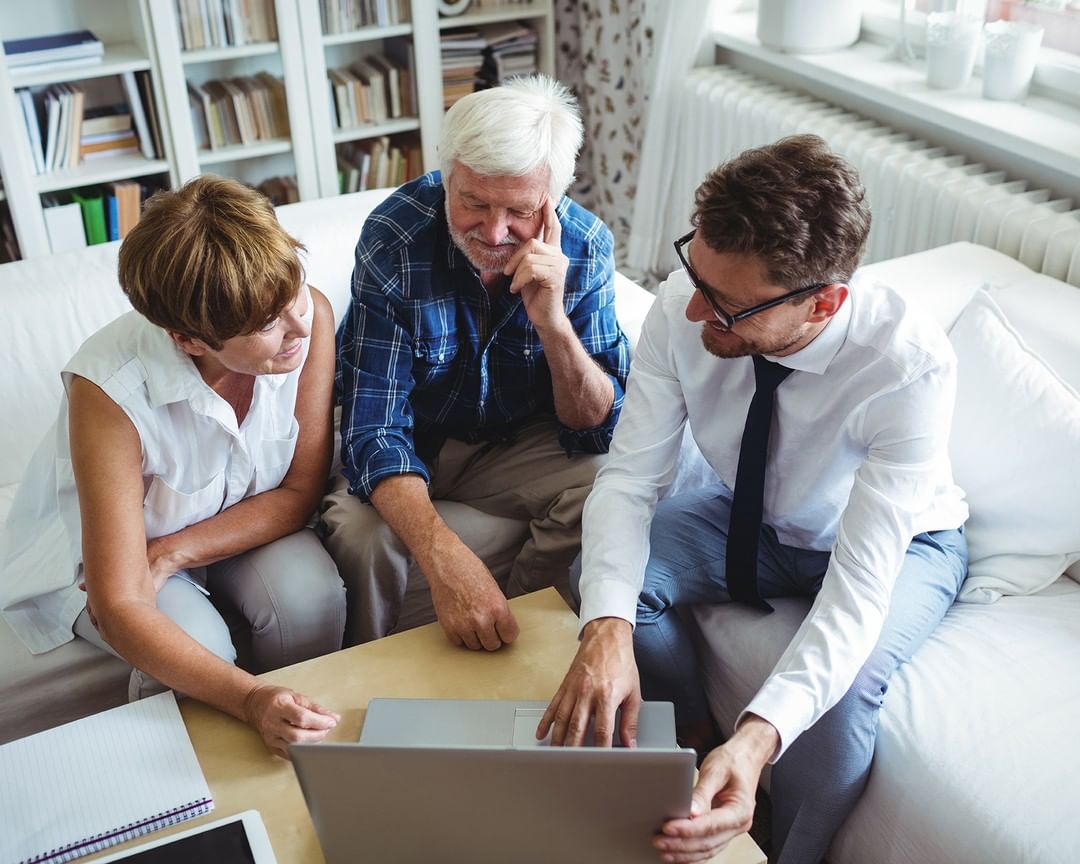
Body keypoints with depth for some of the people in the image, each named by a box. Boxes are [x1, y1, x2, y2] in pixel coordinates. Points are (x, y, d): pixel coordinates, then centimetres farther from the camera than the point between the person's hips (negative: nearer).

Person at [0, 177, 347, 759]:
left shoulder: (309, 314, -26)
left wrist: (168, 556, -26)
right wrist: (250, 699, -49)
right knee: (199, 642, -30)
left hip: (243, 528, 3)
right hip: (102, 550, -2)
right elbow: (119, 607, -34)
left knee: (311, 597, -27)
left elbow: (301, 492, -15)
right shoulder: (109, 389, -35)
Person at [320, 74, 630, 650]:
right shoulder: (393, 240, -25)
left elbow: (597, 427, -15)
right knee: (360, 533, -32)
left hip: (519, 442, 2)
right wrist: (442, 556, -46)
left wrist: (553, 323, -34)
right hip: (409, 446, -2)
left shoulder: (583, 247, -18)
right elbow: (374, 427, -28)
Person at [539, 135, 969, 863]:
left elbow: (860, 582, -39)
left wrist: (759, 739, -54)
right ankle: (695, 742, 9)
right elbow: (631, 476, -24)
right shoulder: (683, 308, -29)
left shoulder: (911, 366, -37)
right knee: (606, 575, -20)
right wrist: (608, 628, -43)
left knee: (840, 687, -32)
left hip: (899, 542, -3)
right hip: (756, 516, 4)